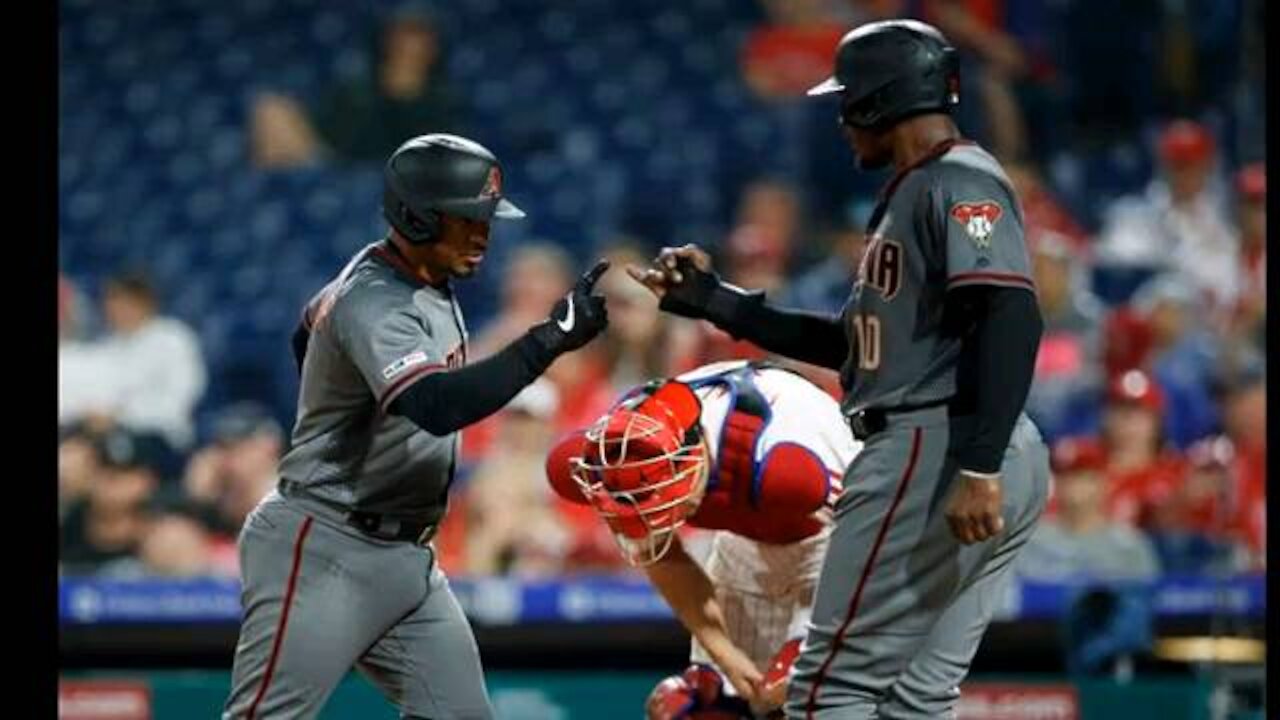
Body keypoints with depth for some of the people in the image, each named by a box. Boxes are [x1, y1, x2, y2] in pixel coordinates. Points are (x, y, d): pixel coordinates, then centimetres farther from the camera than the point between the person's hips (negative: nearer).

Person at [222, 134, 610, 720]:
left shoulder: (426, 284, 9)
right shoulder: (375, 303, -21)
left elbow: (308, 333, 28)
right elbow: (437, 405, -39)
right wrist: (551, 338, -37)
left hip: (405, 559, 10)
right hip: (322, 554, -10)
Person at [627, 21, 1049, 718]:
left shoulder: (959, 182, -9)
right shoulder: (914, 191, 23)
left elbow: (1013, 319, -22)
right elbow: (854, 343, 27)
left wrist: (977, 470, -29)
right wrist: (713, 301, 25)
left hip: (933, 452, -10)